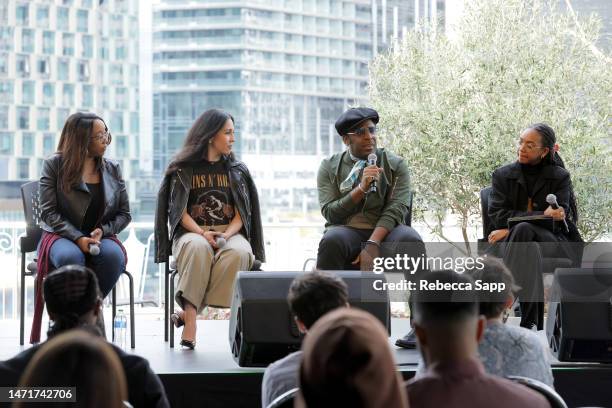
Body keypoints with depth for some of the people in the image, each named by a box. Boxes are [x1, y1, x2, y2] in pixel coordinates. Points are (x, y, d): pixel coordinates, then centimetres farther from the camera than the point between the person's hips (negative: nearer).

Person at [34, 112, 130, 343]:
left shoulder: (112, 170, 10)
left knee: (114, 255, -34)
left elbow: (124, 214, 10)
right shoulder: (55, 165, 0)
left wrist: (102, 231, -11)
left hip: (101, 237, 3)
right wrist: (78, 238, -18)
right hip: (62, 236, -3)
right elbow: (49, 212, -6)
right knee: (70, 257, -39)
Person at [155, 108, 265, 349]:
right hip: (192, 232, -2)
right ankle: (191, 321, -43)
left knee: (240, 252, -35)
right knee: (198, 248, -40)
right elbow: (179, 211, 1)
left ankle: (189, 312, -35)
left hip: (230, 232, 2)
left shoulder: (237, 171, 16)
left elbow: (242, 213, 9)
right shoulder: (183, 169, 8)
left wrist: (226, 235, -13)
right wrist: (202, 233, -18)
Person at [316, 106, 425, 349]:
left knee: (411, 240, -34)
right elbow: (329, 212, -3)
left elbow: (396, 209, -6)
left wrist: (372, 244, -21)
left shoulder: (394, 165, 7)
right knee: (332, 239, -36)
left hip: (384, 231, 0)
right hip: (346, 231, 0)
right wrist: (361, 188, -16)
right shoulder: (330, 167, 8)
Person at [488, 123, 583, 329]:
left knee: (523, 230, -36)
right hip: (514, 240, 1)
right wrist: (542, 215, -16)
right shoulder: (503, 175, 11)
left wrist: (510, 229, -13)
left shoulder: (560, 177, 8)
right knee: (529, 249, -37)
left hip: (552, 241, -1)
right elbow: (497, 215, -2)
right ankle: (530, 320, -45)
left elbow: (559, 217, -4)